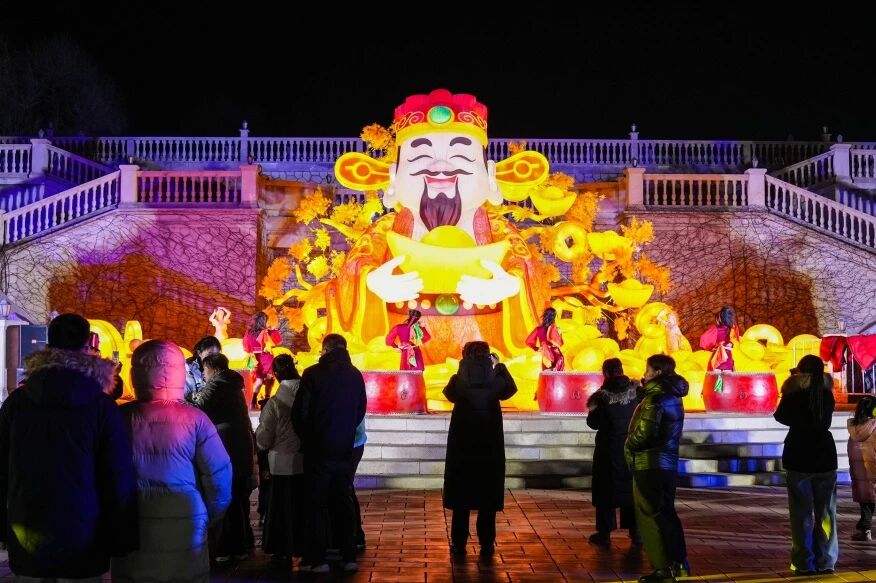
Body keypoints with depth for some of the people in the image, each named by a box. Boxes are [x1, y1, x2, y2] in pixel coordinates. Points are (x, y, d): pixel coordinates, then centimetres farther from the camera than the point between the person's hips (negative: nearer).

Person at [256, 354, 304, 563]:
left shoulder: (274, 402, -14)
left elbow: (263, 439, -7)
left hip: (283, 464, -3)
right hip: (308, 461, 3)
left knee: (283, 507, 10)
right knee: (305, 505, 14)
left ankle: (284, 551, 18)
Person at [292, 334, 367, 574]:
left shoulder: (313, 373, -10)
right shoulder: (355, 375, 3)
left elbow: (300, 411, -9)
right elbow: (360, 412, 8)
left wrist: (306, 437, 9)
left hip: (318, 449, -4)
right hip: (344, 449, 4)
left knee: (316, 504, 5)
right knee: (342, 502, 12)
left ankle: (316, 559, 5)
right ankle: (349, 557, 13)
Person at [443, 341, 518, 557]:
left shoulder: (458, 381, -9)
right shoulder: (496, 381, -8)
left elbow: (449, 393, 14)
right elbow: (510, 389, 14)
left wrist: (460, 374, 17)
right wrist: (502, 369, 16)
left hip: (462, 445, 0)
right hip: (489, 446, 0)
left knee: (460, 497, 7)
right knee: (488, 497, 8)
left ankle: (459, 544, 8)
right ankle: (487, 545, 10)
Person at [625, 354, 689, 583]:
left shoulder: (655, 398, -18)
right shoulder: (672, 396, 11)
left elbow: (643, 433, -24)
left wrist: (628, 446, -6)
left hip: (649, 464, -9)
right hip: (668, 462, 9)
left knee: (650, 516, -2)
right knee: (666, 513, 16)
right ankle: (678, 563, 21)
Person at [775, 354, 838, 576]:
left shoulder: (793, 395, -7)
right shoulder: (827, 395, 1)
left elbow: (781, 417, 8)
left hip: (799, 459, -3)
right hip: (825, 458, 3)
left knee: (802, 514, 2)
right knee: (825, 513, 9)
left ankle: (805, 564, 2)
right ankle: (825, 562, 11)